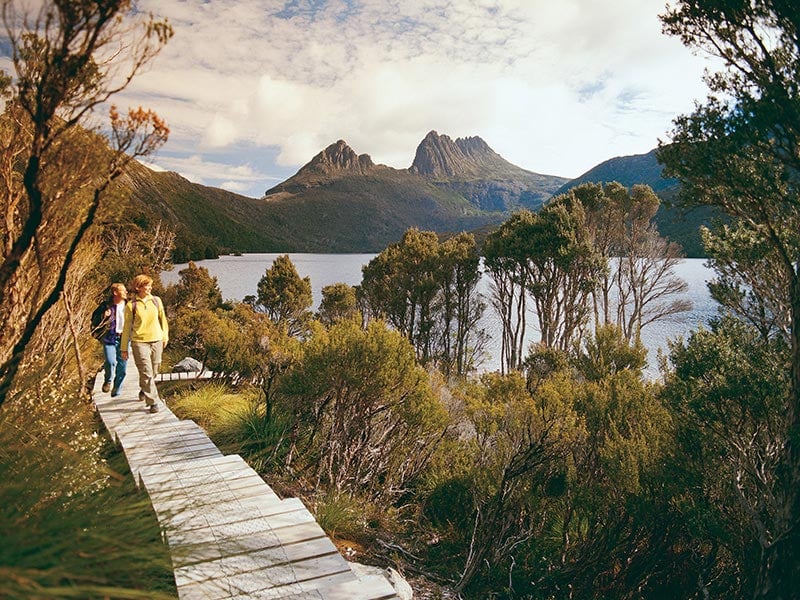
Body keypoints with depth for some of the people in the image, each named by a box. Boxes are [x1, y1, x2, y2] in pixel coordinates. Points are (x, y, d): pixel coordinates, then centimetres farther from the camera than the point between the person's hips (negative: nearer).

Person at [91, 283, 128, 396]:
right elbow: (94, 322, 2)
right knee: (110, 362, -23)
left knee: (122, 369, 4)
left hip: (123, 339, 3)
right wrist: (104, 316, -16)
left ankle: (116, 392, 22)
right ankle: (108, 381, 8)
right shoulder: (106, 305, 0)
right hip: (109, 339, -3)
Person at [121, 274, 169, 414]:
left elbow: (162, 319, 16)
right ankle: (153, 402, -1)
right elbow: (127, 327, 2)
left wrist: (165, 336, 15)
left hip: (156, 341, 4)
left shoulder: (156, 300, 5)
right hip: (139, 342, -3)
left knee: (153, 372, 13)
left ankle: (144, 391, 41)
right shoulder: (131, 305, -3)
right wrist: (124, 348, 3)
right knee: (146, 373, -7)